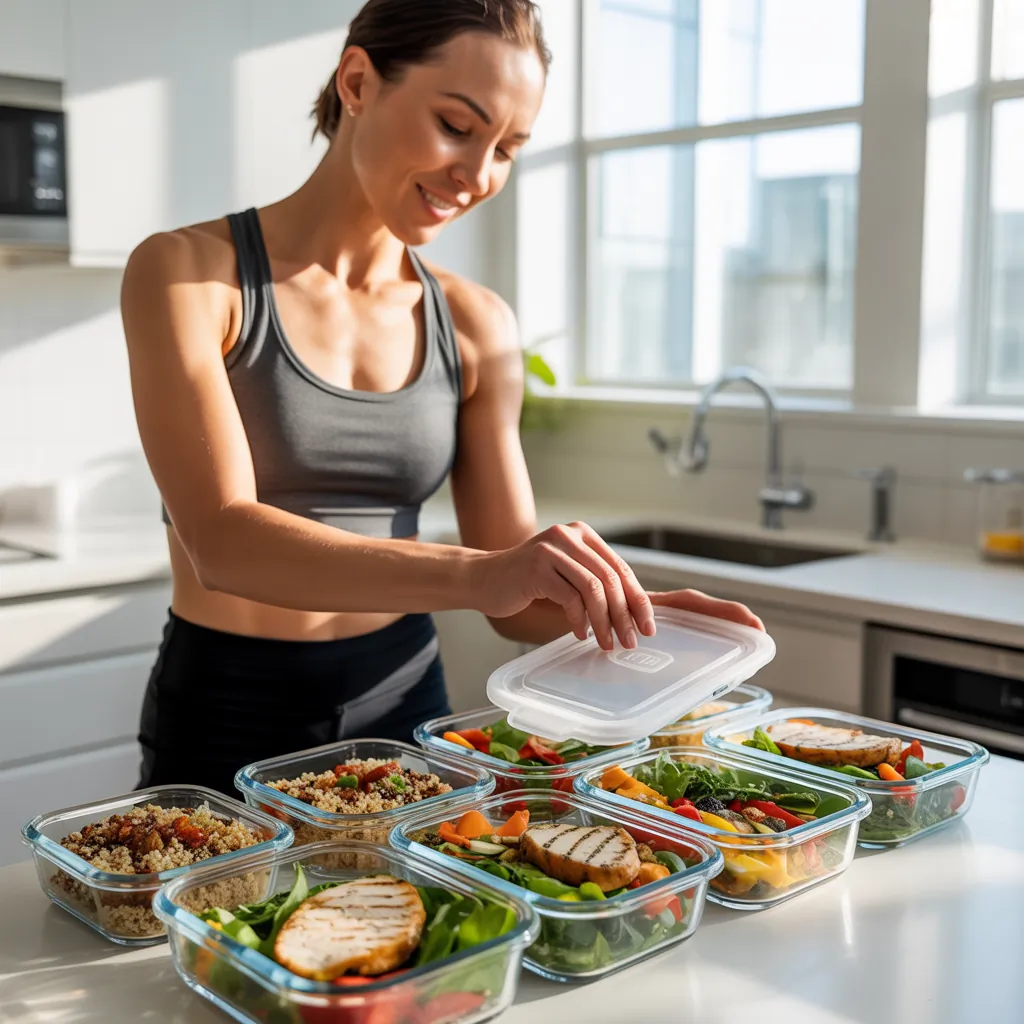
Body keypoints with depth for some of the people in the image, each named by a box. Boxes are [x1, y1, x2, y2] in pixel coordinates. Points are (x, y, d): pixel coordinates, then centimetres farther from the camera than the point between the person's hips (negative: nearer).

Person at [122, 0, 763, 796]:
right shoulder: (187, 273, -11)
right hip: (228, 728, -3)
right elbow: (221, 539, -25)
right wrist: (473, 574, -37)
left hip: (405, 711, 4)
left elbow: (514, 598, 0)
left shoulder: (476, 326, -1)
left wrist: (626, 610, -21)